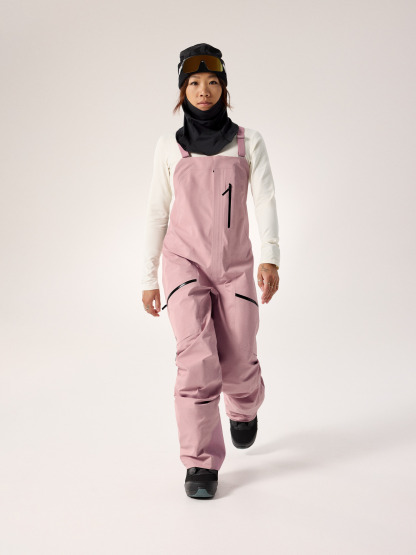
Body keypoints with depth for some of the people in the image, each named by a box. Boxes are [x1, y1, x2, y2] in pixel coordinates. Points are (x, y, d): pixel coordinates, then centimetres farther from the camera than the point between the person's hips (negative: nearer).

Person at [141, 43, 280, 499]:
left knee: (238, 364, 4)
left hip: (235, 267, 1)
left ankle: (244, 408, 41)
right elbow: (157, 214, 9)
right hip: (184, 264, 0)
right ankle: (201, 465, -5)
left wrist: (270, 259, -22)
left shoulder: (249, 142, 5)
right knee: (197, 359, -17)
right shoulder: (169, 146, 6)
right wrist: (148, 279, 7)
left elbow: (266, 202, -6)